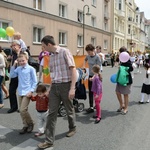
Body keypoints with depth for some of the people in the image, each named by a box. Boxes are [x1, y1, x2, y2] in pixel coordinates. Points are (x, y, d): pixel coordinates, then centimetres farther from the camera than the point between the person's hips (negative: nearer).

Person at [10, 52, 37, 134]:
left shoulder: (31, 69, -6)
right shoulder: (18, 69, 7)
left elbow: (35, 82, -5)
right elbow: (12, 75, 4)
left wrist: (31, 91, -13)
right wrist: (14, 65, -2)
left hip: (27, 93, -6)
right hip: (20, 92, 6)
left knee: (23, 110, -10)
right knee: (21, 111, 9)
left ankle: (30, 123, 12)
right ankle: (25, 125, 23)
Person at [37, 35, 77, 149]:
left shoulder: (64, 52, -9)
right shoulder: (51, 56, 12)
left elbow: (73, 69, -14)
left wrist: (72, 88, -19)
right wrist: (51, 86, 21)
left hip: (65, 85, -6)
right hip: (54, 86, 6)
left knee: (69, 110, 14)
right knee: (52, 113, 3)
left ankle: (72, 128, 40)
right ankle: (49, 140, 10)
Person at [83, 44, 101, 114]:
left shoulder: (97, 57, -16)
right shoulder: (88, 56, 3)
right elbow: (85, 60, 28)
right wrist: (84, 66, 13)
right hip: (90, 75, 7)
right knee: (90, 92, 7)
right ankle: (91, 106, 13)